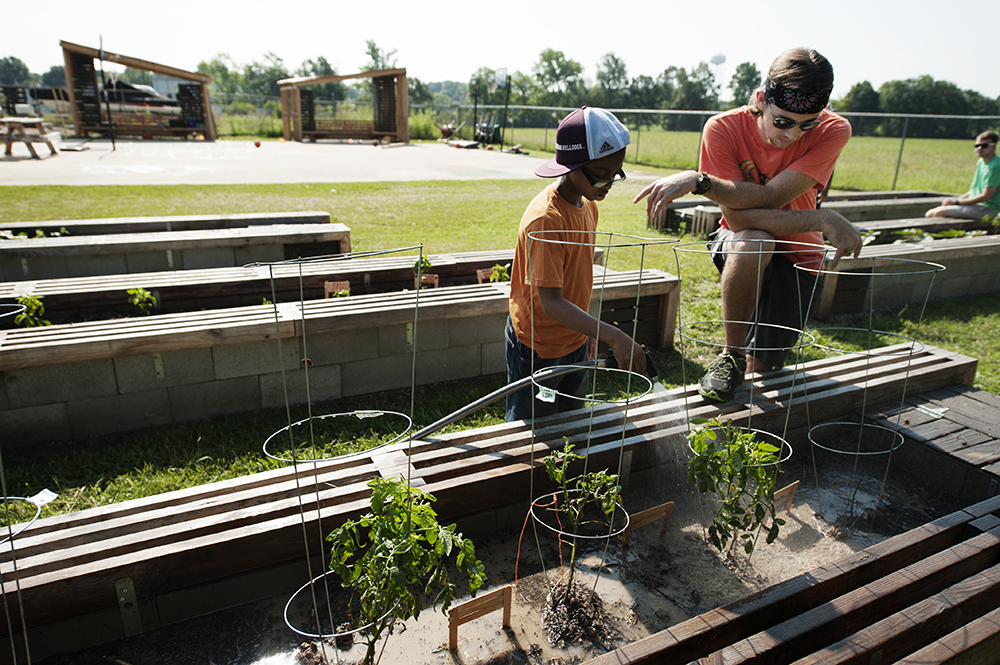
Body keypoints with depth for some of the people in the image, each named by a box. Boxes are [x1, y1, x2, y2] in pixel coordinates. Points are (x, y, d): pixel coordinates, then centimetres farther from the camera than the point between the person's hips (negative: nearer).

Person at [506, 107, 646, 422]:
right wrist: (613, 336, -39)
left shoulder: (588, 206, 1)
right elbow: (550, 303, -31)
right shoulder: (544, 219, -26)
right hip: (537, 349, -8)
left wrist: (588, 332, 16)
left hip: (574, 341, 8)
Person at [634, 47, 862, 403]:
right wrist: (824, 220, -35)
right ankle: (731, 356, -18)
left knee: (764, 367, -3)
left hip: (795, 251, 1)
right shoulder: (723, 128, -22)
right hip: (742, 244, -1)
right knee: (752, 241, -40)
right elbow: (737, 216, -29)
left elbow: (771, 197, -32)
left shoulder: (834, 131, -20)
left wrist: (698, 180, -40)